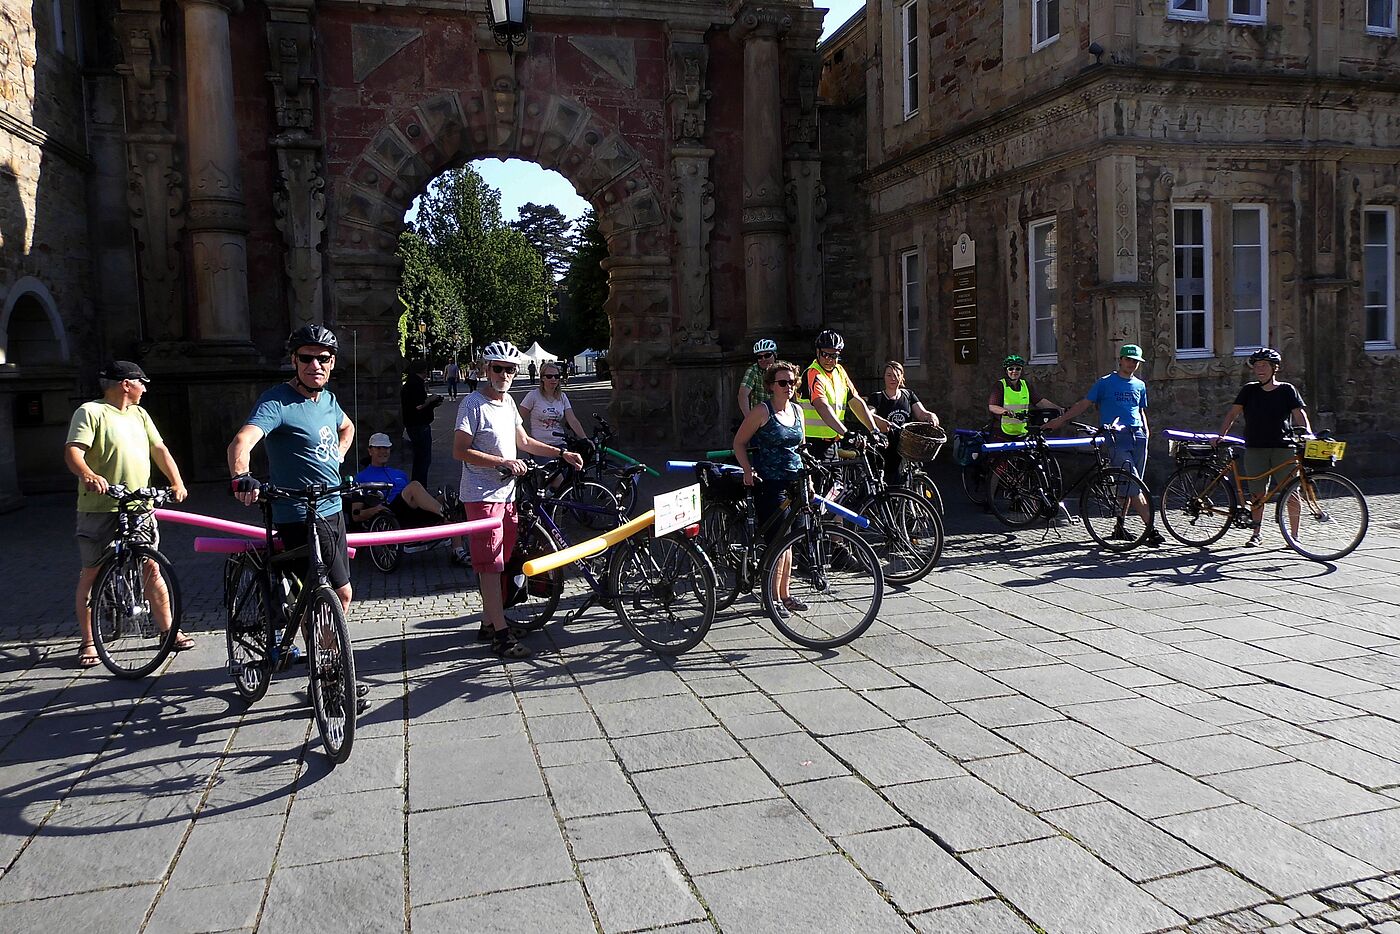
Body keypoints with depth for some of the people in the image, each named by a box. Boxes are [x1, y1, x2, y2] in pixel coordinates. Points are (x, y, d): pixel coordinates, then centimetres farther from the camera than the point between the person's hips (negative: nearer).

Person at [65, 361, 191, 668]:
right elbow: (73, 451, -17)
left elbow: (159, 449, 14)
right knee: (91, 574, 4)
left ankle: (168, 630, 15)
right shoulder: (90, 412, -5)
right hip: (100, 508, -5)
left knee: (152, 567, 7)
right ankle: (87, 642, 13)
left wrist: (176, 482, -1)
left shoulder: (138, 414, 16)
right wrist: (87, 475, -38)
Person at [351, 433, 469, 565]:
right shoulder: (362, 478, 20)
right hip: (392, 513, -5)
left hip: (415, 512, 5)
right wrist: (375, 509, -10)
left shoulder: (400, 474, 37)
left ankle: (457, 552, -29)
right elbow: (356, 516, 12)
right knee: (414, 485, -32)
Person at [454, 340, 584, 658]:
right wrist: (503, 461, -22)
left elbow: (523, 442, 23)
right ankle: (501, 634, -4)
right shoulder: (473, 403, -12)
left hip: (506, 494, 8)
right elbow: (460, 451, -17)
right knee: (491, 565, -6)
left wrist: (562, 453, 17)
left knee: (498, 562, 13)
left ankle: (488, 623, 24)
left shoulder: (508, 401, 13)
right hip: (482, 496, -8)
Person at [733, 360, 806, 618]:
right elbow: (739, 442, -4)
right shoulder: (762, 411, -8)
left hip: (795, 482, 7)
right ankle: (773, 598, 3)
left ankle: (785, 594, 22)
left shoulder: (797, 410, 12)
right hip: (770, 484, -6)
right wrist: (748, 470, -17)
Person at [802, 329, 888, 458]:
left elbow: (857, 403, 9)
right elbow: (823, 407, -27)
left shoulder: (839, 372, 12)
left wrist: (874, 430, -2)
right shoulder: (813, 375, -13)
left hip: (833, 442, 7)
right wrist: (846, 433, -37)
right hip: (813, 442, -7)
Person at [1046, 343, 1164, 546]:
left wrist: (1146, 430, 12)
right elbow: (1084, 404, 5)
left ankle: (1119, 526, 14)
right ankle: (1150, 528, -19)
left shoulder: (1140, 385, 20)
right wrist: (1060, 419, 0)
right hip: (1117, 438, -5)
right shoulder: (1105, 383, 5)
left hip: (1138, 437, 5)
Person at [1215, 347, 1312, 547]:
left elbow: (1299, 414, -4)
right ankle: (1256, 534, 14)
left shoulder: (1287, 390, 4)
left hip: (1283, 448, -2)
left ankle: (1294, 536, 5)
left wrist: (1309, 436, -19)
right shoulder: (1249, 390, 10)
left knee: (1290, 493, -4)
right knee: (1257, 494, 4)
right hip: (1255, 449, 2)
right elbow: (1233, 413, 8)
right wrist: (1221, 435, -4)